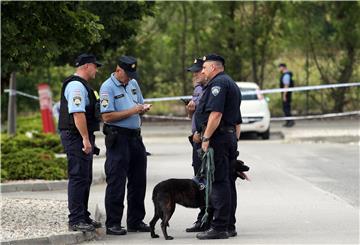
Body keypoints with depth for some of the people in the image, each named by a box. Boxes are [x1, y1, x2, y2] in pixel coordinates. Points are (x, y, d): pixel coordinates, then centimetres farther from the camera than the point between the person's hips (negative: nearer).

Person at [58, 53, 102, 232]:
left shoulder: (81, 85, 21)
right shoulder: (77, 86, -15)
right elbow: (78, 113, -24)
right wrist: (85, 138, -26)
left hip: (81, 138, 11)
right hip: (76, 137, -11)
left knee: (85, 178, 15)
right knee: (78, 177, -11)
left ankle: (83, 217, 23)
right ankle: (76, 220, -11)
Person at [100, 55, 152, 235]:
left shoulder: (133, 84, 14)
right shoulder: (108, 87, -10)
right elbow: (107, 116, -17)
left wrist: (144, 108, 1)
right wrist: (131, 111, -19)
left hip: (135, 137, 8)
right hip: (118, 138, -8)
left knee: (138, 181, 11)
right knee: (116, 182, -6)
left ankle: (136, 221, 20)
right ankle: (113, 224, -2)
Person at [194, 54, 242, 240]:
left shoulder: (218, 83, -10)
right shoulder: (232, 84, 24)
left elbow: (216, 113, -22)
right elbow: (237, 121, 26)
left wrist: (206, 138, -21)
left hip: (218, 138, -10)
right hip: (230, 137, 10)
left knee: (219, 182, -11)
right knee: (226, 183, 13)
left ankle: (219, 227, -12)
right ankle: (229, 226, 16)